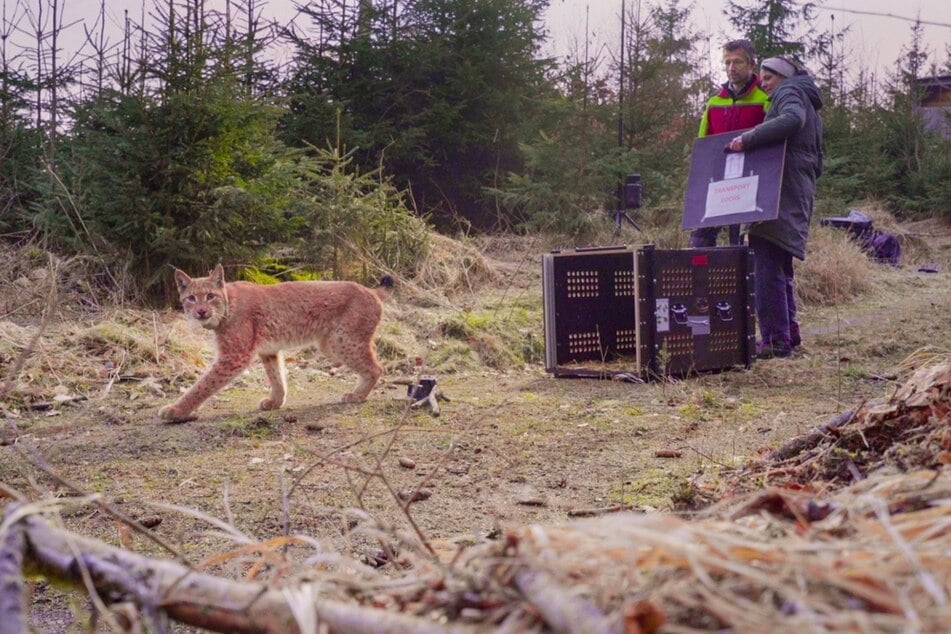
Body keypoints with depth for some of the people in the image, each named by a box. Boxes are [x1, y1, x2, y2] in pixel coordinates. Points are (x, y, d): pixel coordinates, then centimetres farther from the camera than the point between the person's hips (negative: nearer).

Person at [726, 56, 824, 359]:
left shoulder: (789, 93, 1)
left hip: (780, 194, -11)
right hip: (801, 195, 11)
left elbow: (792, 119, -24)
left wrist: (747, 139, -24)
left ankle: (775, 339, -18)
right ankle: (788, 332, 22)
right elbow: (817, 161, 30)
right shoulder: (809, 106, 30)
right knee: (780, 265, 17)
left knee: (766, 263, -14)